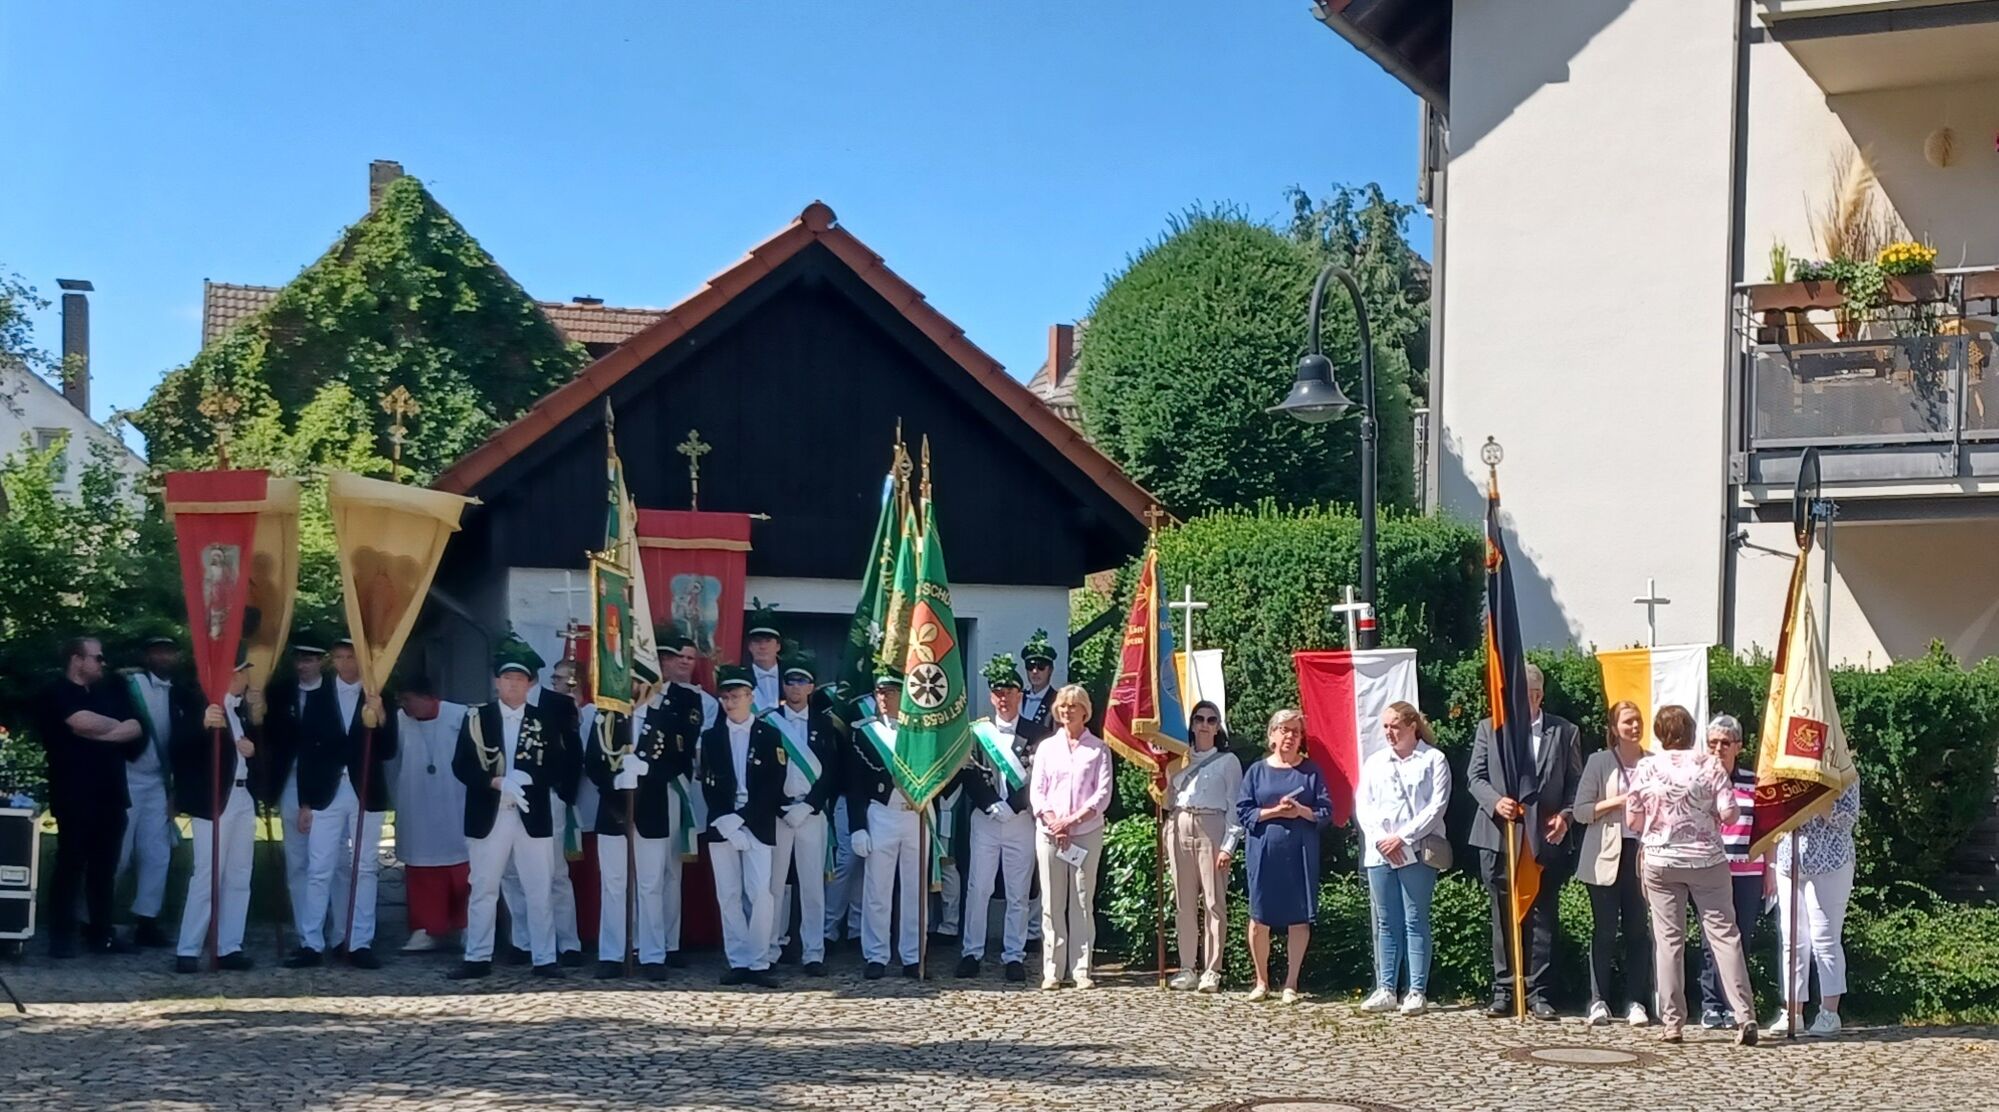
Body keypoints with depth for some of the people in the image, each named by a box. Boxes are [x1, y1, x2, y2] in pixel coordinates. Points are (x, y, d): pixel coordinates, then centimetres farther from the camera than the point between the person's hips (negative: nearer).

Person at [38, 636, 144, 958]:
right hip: (75, 795, -5)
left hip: (110, 794, 6)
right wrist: (116, 725, -2)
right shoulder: (57, 694, -2)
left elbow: (136, 730, 5)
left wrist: (96, 731, -8)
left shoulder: (110, 692, 16)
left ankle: (101, 933, 12)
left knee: (104, 868, 7)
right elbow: (84, 722, -19)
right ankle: (61, 938, 1)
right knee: (70, 865, -3)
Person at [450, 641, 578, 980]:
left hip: (533, 817, 0)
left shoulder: (547, 720, 5)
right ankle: (478, 958, 14)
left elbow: (565, 766, 0)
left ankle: (544, 959, 9)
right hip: (488, 816, 0)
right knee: (483, 890, 6)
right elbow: (461, 765, -2)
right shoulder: (477, 717, 3)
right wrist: (497, 782, -17)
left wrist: (528, 778, -16)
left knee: (539, 892, 3)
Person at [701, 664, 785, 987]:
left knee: (760, 895, -9)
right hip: (721, 826, 2)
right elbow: (708, 785, 5)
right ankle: (738, 963, 6)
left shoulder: (770, 736, 4)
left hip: (757, 825, -2)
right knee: (729, 896, 2)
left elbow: (774, 785, -3)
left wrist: (742, 818, -12)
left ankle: (759, 963, -4)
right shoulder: (711, 737, 11)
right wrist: (724, 820, -9)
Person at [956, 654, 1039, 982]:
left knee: (1018, 894, 3)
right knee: (978, 888, 1)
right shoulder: (978, 732, 7)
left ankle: (1014, 956, 9)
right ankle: (972, 953, 9)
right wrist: (992, 806, -9)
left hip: (1021, 820, -1)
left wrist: (1011, 806, -11)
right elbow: (969, 776, 2)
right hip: (985, 819, 1)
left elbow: (1036, 779, -2)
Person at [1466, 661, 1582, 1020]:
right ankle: (1503, 992, 11)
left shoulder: (1565, 732, 7)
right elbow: (1476, 777, 6)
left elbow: (1575, 784, 7)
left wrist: (1565, 815, -10)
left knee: (1542, 918, 2)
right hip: (1500, 838, 1)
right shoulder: (1489, 728, 9)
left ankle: (1538, 994, 8)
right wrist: (1495, 801, -13)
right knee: (1504, 919, 5)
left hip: (1546, 841, -1)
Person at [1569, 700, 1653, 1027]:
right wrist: (1618, 802, -12)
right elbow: (1580, 810, -1)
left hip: (1642, 854, 1)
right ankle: (1599, 1001, 7)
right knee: (1604, 931, 1)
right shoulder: (1599, 762, 4)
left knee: (1638, 931, 2)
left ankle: (1636, 1001, 9)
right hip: (1606, 856, -1)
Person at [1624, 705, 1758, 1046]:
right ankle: (1745, 1016, -2)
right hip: (1707, 861, 0)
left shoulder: (1646, 768, -3)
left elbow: (1632, 820, 0)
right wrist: (1707, 814, 12)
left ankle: (1671, 1023, 4)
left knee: (1668, 941, 4)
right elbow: (1729, 813, -9)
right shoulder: (1709, 765, -5)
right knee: (1724, 935, 4)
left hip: (1660, 862, 0)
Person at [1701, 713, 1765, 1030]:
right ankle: (1712, 1007, 2)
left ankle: (1735, 1007, 9)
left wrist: (1768, 871, 10)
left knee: (1741, 941, 3)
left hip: (1748, 873, 2)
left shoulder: (1754, 782, 10)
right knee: (1713, 941, -3)